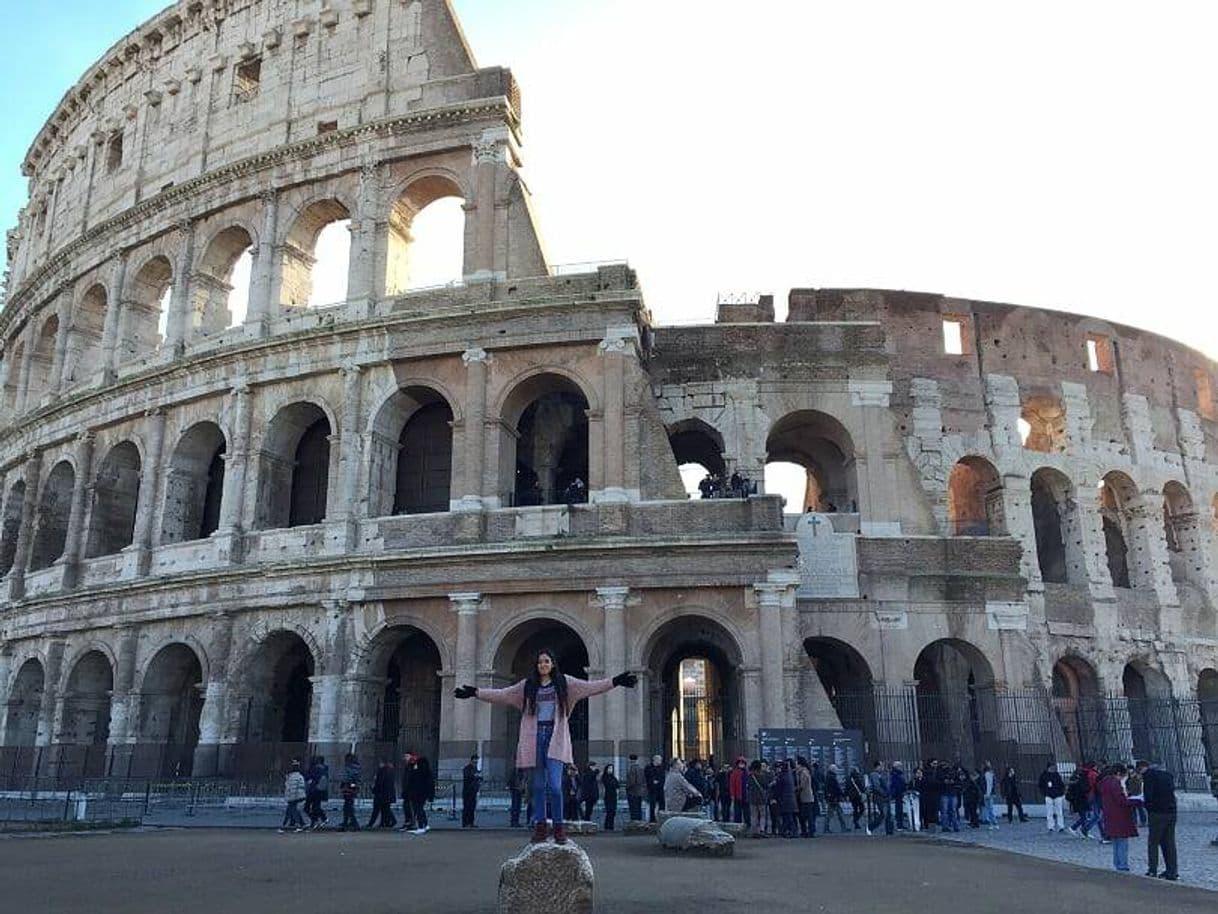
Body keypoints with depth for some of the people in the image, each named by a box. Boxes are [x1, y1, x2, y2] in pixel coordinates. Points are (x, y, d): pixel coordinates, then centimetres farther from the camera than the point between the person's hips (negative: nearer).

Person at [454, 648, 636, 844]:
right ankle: (540, 826, 15)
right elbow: (502, 694, 10)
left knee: (554, 785, -11)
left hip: (555, 738, -2)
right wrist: (475, 693, 5)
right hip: (535, 737, 2)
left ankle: (559, 826, 4)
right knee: (538, 785, 6)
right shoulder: (527, 685, 11)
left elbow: (589, 686, -3)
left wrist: (615, 681, -15)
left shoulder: (564, 682, 5)